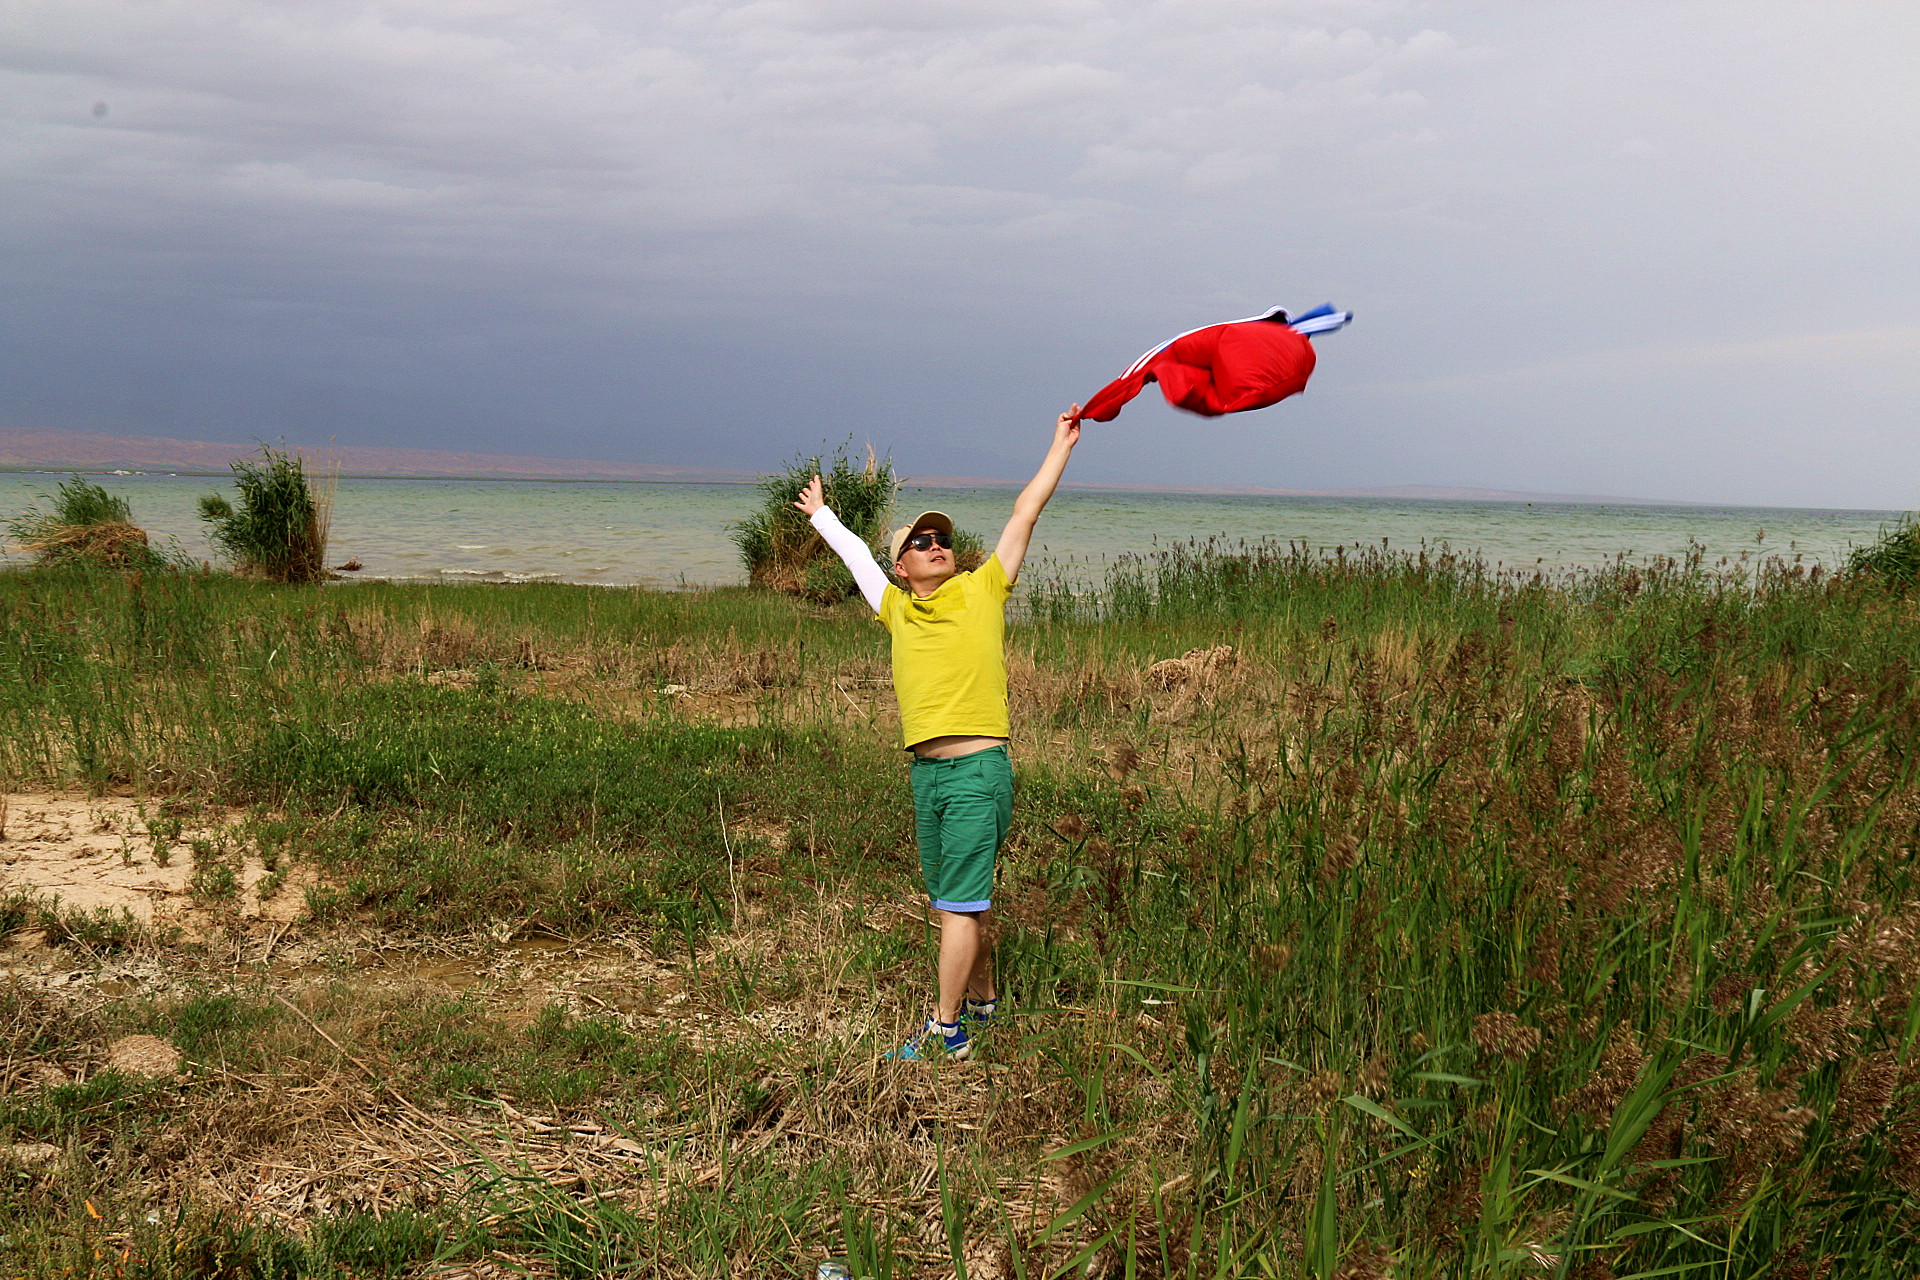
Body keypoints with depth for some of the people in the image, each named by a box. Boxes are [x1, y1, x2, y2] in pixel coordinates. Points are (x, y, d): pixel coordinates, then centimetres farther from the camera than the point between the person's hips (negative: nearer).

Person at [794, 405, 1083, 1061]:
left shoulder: (983, 590, 4)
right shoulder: (897, 608, 14)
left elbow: (1025, 512, 8)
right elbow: (855, 553, 31)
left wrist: (1061, 445, 12)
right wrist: (820, 513, 45)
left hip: (979, 769, -5)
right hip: (926, 772, 5)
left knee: (959, 904, -5)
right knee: (952, 902, 15)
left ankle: (947, 1030, -1)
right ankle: (982, 1000, 31)